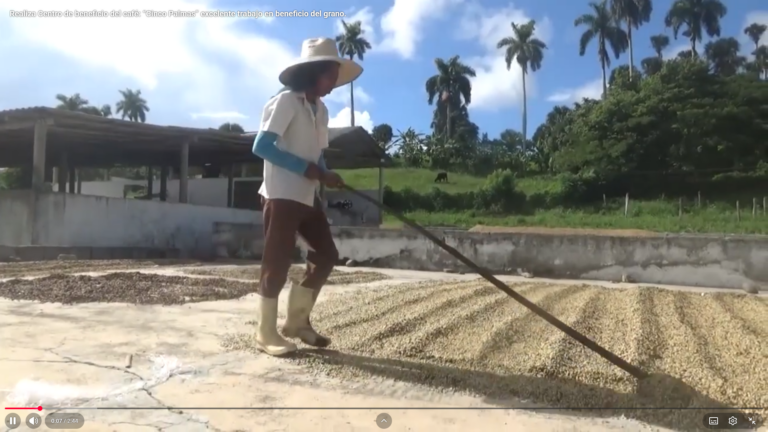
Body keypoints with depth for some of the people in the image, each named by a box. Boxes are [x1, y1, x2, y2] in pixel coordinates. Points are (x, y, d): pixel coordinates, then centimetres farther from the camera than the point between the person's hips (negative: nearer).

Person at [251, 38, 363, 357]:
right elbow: (261, 146, -19)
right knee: (278, 262, -4)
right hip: (281, 195, -8)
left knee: (326, 255, 9)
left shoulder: (321, 110, 14)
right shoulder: (286, 102, -10)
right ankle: (266, 332, 10)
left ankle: (297, 320, 22)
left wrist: (326, 175, -5)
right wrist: (306, 168, -20)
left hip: (307, 197, 9)